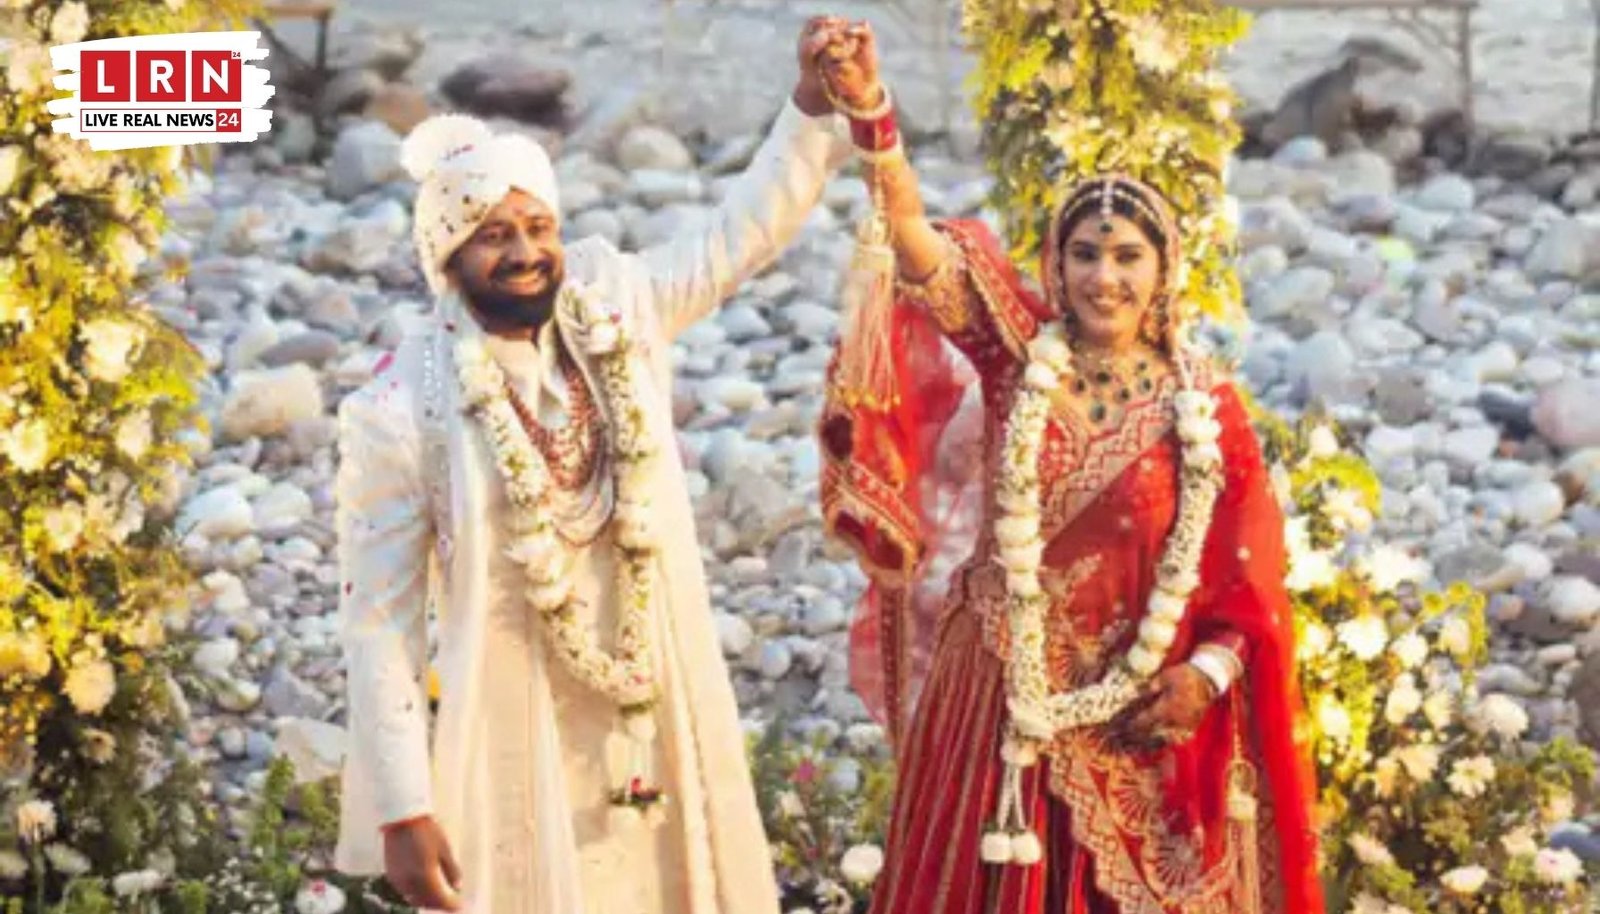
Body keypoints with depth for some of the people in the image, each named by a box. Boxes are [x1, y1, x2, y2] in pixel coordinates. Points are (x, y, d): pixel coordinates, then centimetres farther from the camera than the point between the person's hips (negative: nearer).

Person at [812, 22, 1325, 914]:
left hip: (1141, 716, 0)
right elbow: (916, 239, -18)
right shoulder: (1020, 350, -3)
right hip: (1003, 691, 0)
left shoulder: (1205, 401, -2)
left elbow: (1248, 573, 2)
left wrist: (1207, 676, -13)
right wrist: (871, 111, -32)